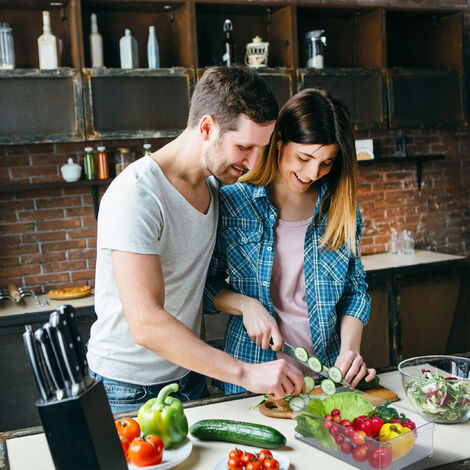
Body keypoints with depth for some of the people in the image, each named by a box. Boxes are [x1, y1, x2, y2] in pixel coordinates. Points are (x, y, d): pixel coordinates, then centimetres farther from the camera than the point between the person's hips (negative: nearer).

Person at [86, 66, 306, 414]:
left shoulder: (213, 184, 2)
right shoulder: (136, 195, -26)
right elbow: (146, 323, -32)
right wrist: (247, 374, -34)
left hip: (190, 376, 7)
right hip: (130, 391, -7)